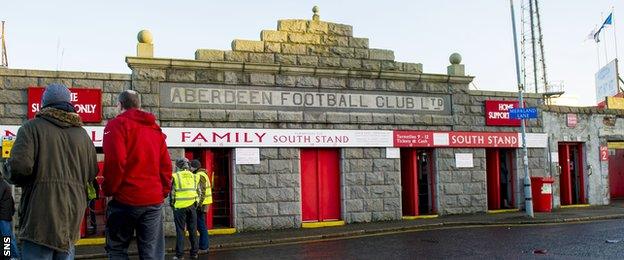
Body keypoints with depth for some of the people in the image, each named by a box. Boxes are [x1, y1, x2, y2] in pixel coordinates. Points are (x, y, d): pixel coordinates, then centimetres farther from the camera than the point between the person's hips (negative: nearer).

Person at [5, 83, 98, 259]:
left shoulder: (32, 127, -3)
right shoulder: (82, 133, 12)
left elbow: (19, 167, -15)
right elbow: (92, 172, 10)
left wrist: (11, 175, 7)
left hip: (42, 211, -5)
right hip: (73, 212, 5)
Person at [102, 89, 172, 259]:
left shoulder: (117, 125, -2)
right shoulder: (155, 129, 16)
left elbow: (115, 162, -14)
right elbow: (166, 165, 11)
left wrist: (108, 190, -3)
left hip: (126, 198, -4)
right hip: (154, 200, 5)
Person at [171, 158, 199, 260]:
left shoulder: (175, 176, -2)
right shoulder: (194, 176, 9)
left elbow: (172, 192, -2)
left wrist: (172, 204, 10)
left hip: (179, 206, -3)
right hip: (192, 205, 3)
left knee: (180, 230, 2)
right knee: (193, 230, 10)